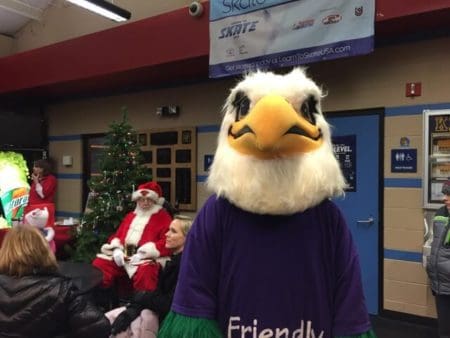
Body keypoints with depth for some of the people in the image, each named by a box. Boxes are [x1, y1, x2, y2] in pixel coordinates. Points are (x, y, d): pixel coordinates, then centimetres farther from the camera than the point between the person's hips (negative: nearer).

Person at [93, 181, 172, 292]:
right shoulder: (130, 216, 27)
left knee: (145, 272, -38)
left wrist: (143, 253, -17)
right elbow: (118, 235, 24)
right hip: (122, 254, 6)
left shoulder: (163, 217, 7)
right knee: (99, 264, -15)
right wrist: (117, 249, -1)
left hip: (145, 257, -6)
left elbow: (167, 242, -5)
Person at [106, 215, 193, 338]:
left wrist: (140, 297, -8)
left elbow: (169, 305, -23)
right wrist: (133, 309, -11)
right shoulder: (175, 260, 8)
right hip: (159, 312, 8)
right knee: (107, 319, -3)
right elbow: (159, 293, 5)